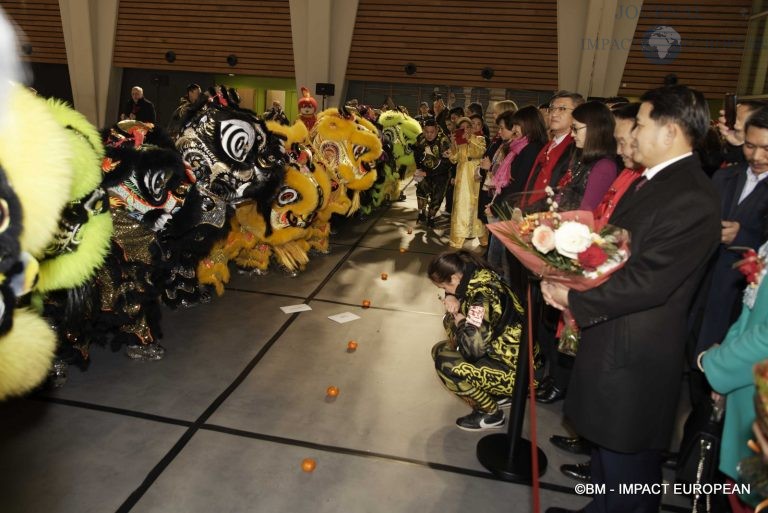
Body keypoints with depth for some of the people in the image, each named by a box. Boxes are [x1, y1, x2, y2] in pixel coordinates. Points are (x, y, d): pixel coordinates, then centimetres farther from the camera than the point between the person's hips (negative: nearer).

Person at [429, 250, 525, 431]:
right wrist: (452, 299, -5)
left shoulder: (481, 296, -28)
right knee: (451, 321, 11)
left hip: (515, 370, -9)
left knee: (443, 359, -17)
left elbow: (473, 347, -31)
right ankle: (496, 393, 18)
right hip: (504, 351, 9)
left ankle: (490, 413, 3)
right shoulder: (478, 276, -2)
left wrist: (460, 323, -12)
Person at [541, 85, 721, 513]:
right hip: (613, 338, 10)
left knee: (628, 462, 9)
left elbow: (647, 282, -25)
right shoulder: (651, 181, 10)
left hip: (635, 354, -10)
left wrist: (573, 297, -16)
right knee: (609, 443, 26)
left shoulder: (692, 200, -22)